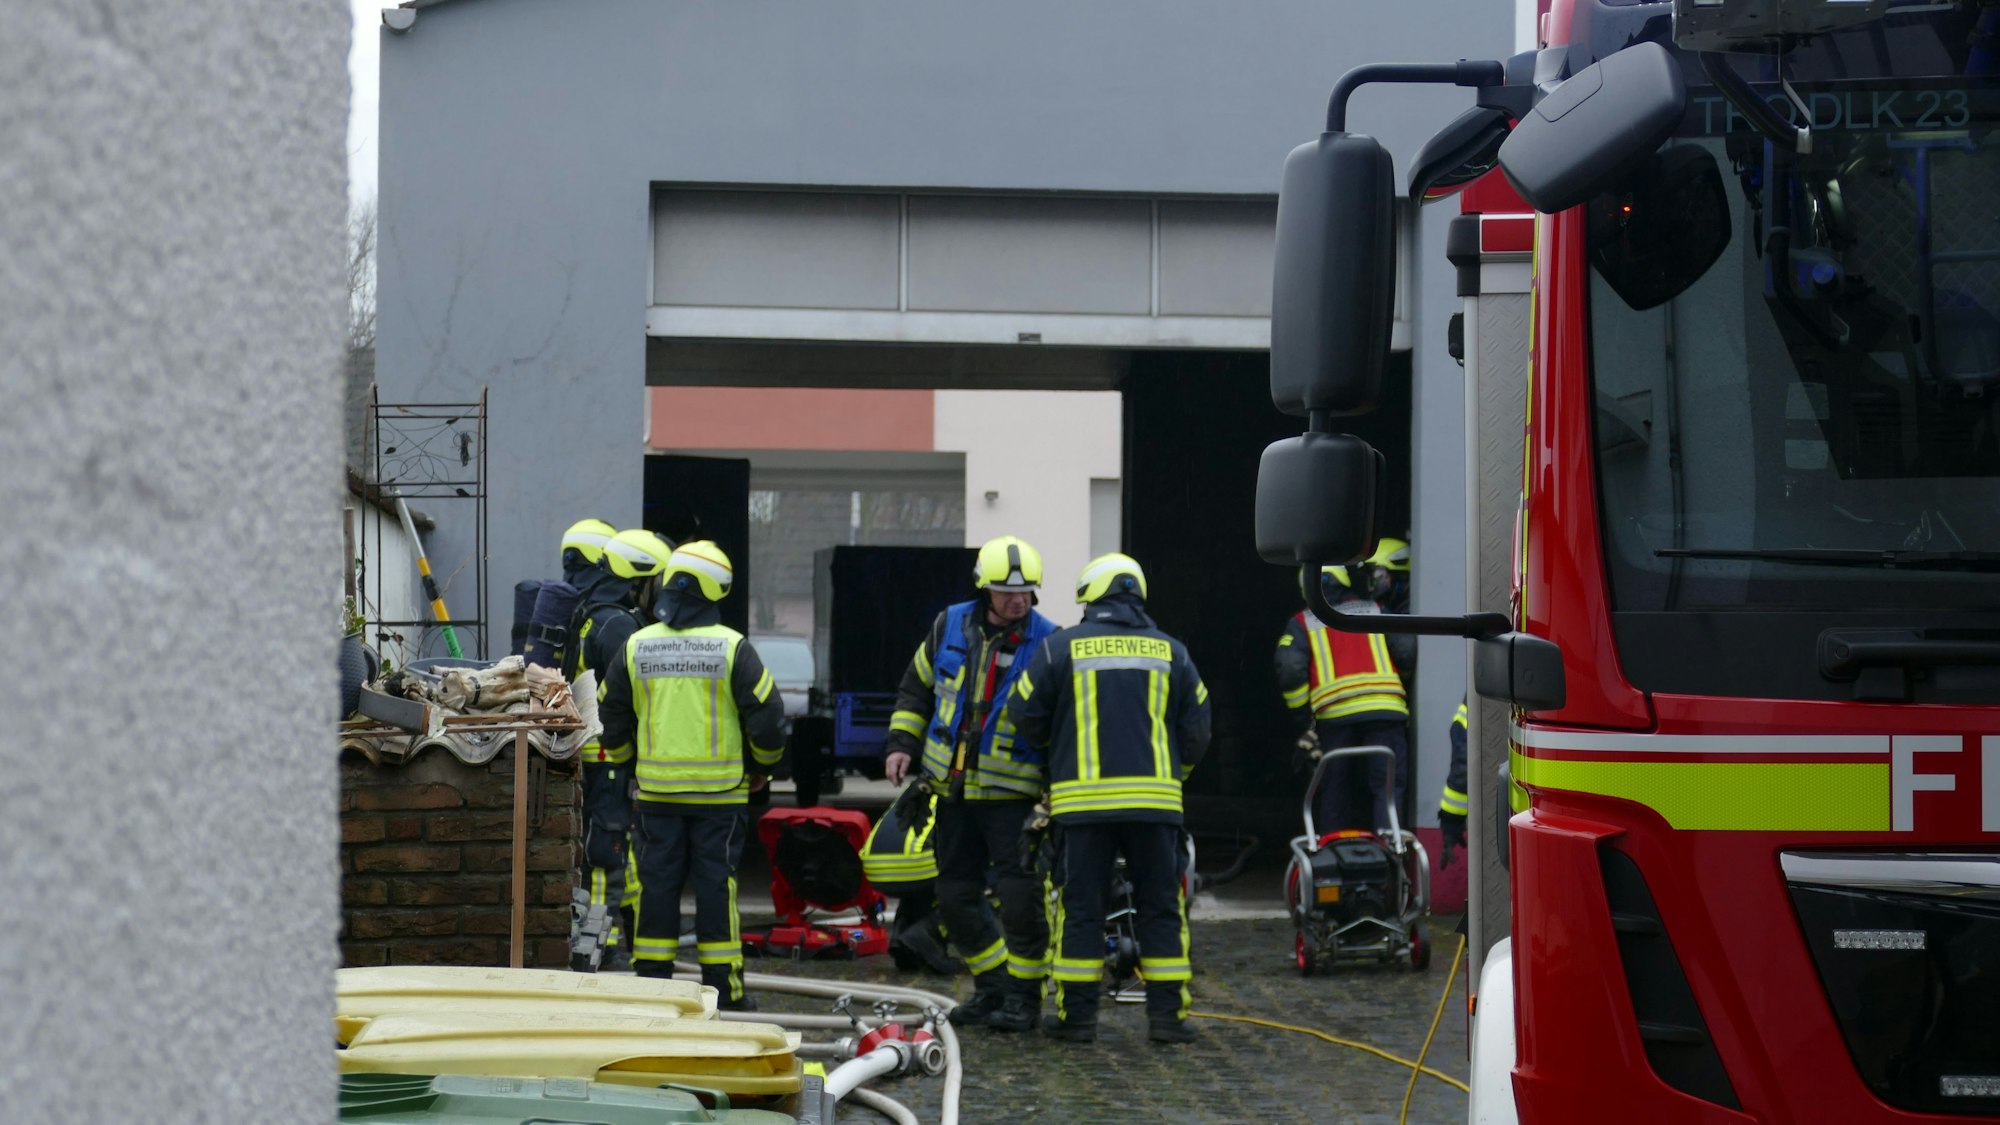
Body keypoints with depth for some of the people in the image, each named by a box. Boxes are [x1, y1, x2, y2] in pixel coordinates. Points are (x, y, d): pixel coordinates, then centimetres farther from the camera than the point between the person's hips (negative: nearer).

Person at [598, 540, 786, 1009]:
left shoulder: (637, 646, 3)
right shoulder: (732, 647, -7)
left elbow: (613, 718, 12)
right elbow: (767, 714, -6)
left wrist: (635, 759, 28)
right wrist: (760, 767, 10)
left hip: (656, 790, 3)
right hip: (719, 790, -3)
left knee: (658, 883, 8)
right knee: (716, 883, 1)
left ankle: (651, 981, 10)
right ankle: (723, 989, 3)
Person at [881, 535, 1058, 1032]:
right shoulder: (950, 628, 4)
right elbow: (917, 689, 17)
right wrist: (902, 743, 5)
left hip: (1013, 793, -5)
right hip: (954, 790, 5)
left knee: (1020, 896, -11)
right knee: (955, 897, 10)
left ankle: (1023, 995, 4)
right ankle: (992, 985, 24)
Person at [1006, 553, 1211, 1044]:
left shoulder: (1061, 647, 3)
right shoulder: (1170, 652, 10)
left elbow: (1025, 715, 6)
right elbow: (1196, 730, 12)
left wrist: (1056, 745, 26)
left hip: (1085, 797, -2)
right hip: (1155, 798, 2)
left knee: (1081, 905, 4)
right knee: (1161, 906, 7)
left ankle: (1077, 1013, 6)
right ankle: (1167, 1013, 6)